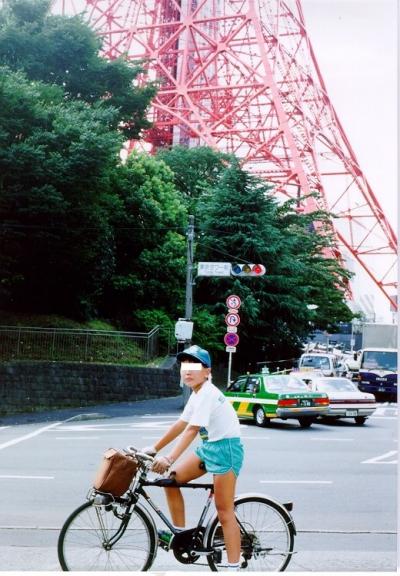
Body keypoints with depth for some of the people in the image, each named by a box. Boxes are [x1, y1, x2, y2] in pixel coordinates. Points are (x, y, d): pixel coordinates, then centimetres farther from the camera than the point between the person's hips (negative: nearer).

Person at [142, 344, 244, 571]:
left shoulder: (207, 393, -19)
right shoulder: (197, 394, 9)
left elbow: (192, 429, -29)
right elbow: (181, 424, 13)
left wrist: (169, 459, -36)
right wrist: (154, 448, 13)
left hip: (225, 448, -9)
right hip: (208, 447, 9)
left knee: (224, 512, -7)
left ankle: (234, 566, -3)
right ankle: (180, 533, 13)